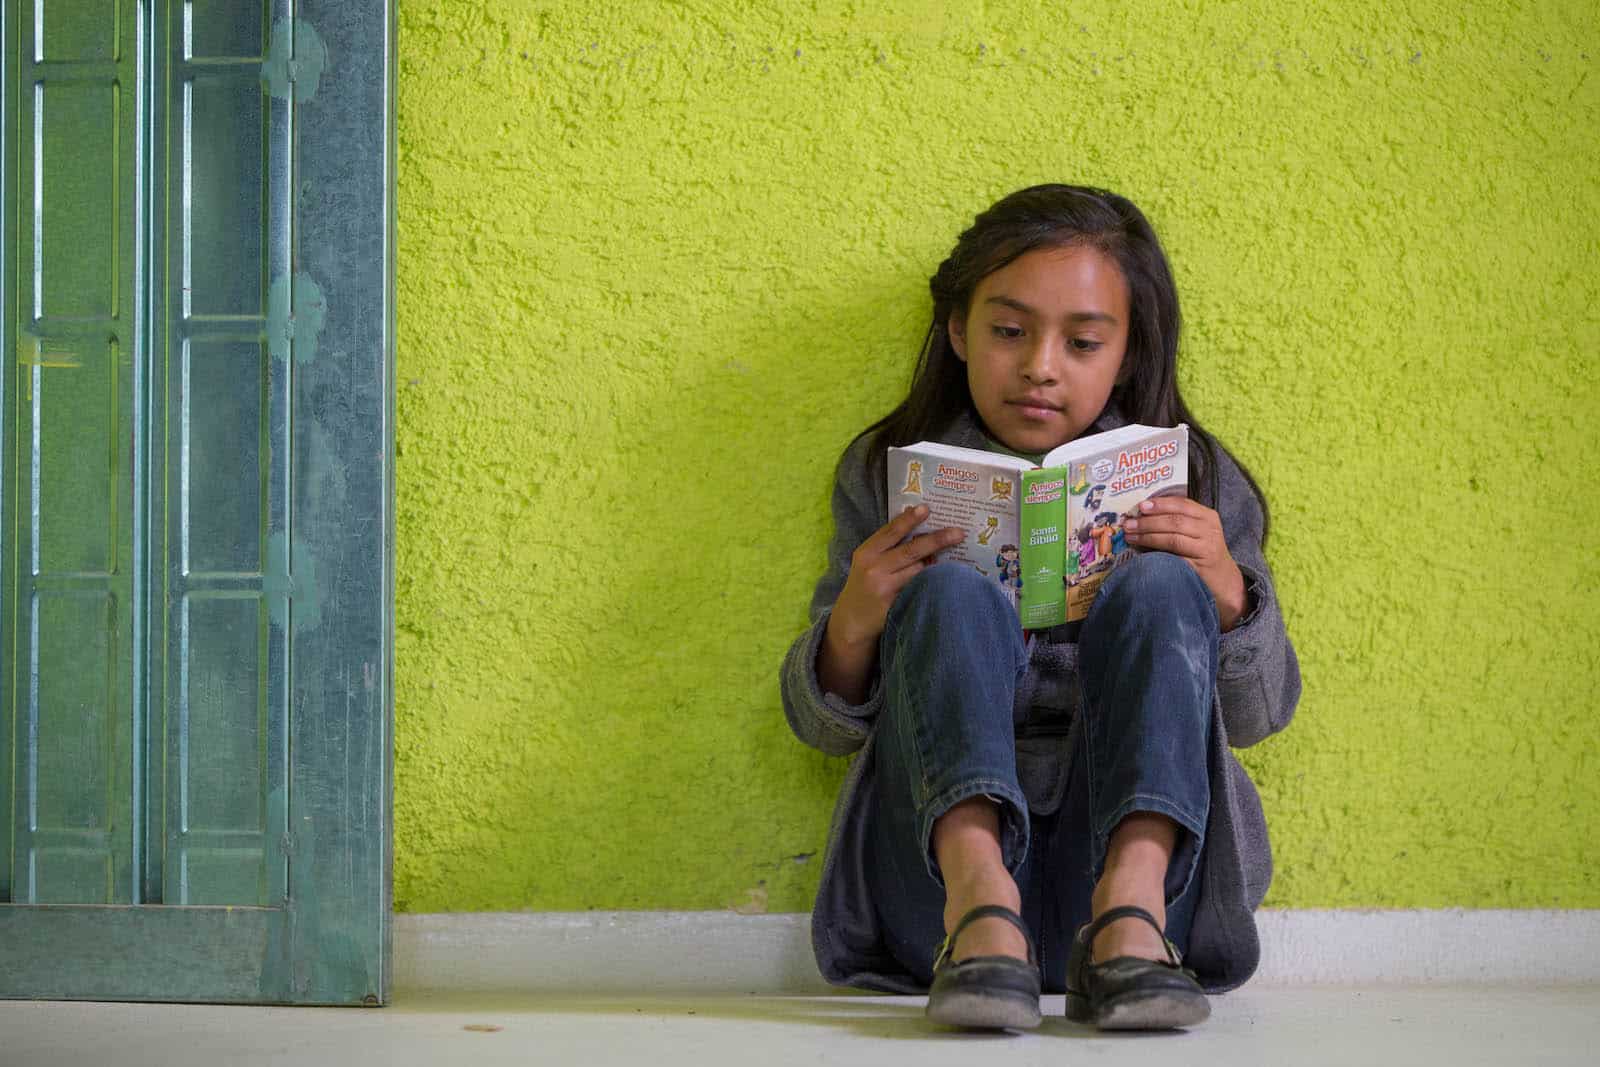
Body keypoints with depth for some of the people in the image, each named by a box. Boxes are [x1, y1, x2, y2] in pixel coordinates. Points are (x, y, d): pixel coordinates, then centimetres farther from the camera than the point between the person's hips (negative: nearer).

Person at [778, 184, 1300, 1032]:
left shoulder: (1193, 483, 14)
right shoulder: (891, 475, 13)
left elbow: (1258, 714, 12)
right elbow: (823, 726, 11)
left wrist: (1226, 594, -9)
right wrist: (853, 624, -11)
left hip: (1139, 837, 0)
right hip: (941, 857, 0)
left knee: (1156, 590, -20)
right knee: (950, 594, -22)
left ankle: (1130, 912, -41)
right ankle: (977, 901, -46)